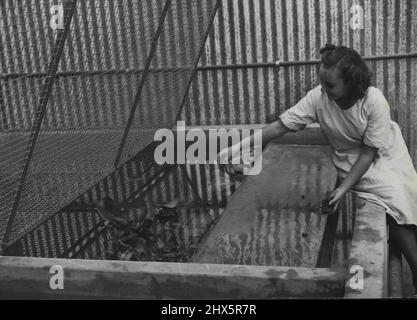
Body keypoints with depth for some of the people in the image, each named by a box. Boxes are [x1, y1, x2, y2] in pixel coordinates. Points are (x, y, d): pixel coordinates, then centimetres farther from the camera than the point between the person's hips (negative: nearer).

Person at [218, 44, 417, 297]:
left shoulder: (374, 101, -26)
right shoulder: (318, 98, -21)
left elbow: (369, 152, -21)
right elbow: (281, 125, -20)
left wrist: (344, 188, -26)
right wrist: (239, 147, -26)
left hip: (384, 155, -1)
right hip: (350, 160, 1)